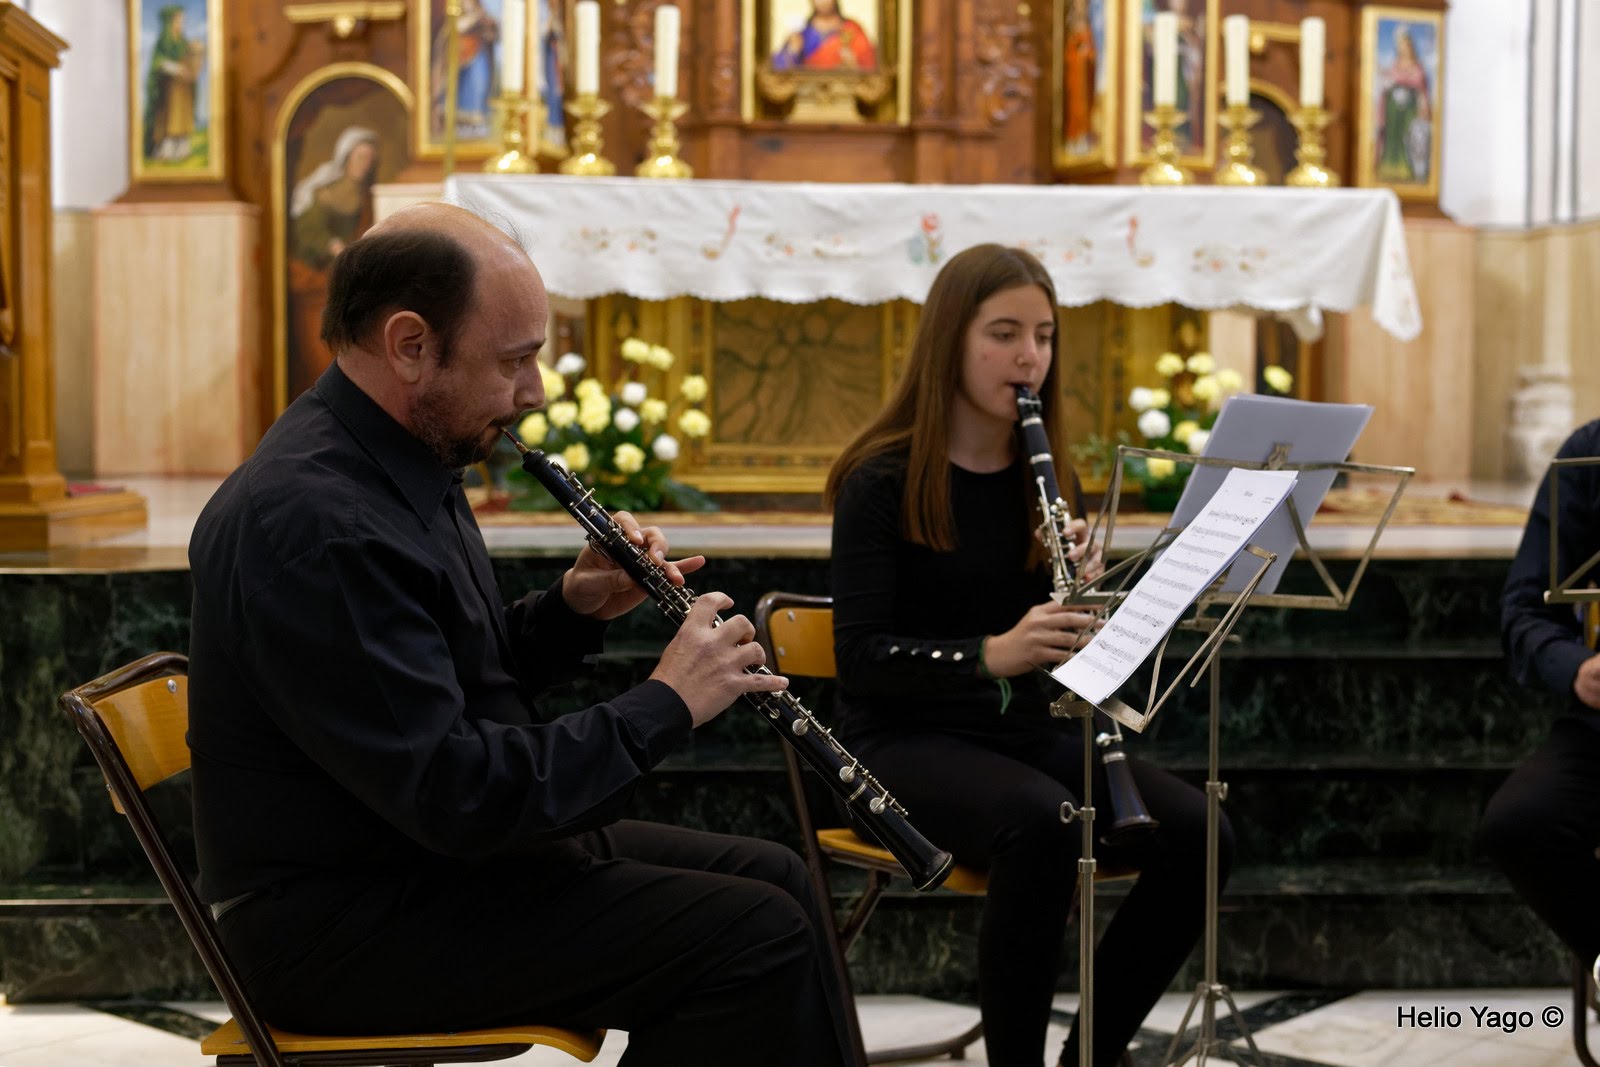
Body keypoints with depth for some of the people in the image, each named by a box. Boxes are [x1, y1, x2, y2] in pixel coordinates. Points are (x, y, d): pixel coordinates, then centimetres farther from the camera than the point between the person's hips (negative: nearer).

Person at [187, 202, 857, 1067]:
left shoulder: (402, 463, 8)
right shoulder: (312, 523, -25)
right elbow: (453, 792, -28)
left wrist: (573, 608, 0)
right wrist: (663, 704, -19)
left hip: (436, 846, 10)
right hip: (338, 921, -10)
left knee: (771, 878, 10)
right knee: (753, 937, -18)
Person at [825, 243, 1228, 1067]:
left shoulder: (1041, 473, 8)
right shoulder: (884, 480, -8)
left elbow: (1067, 638, 10)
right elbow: (862, 658, -15)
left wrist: (1081, 587, -12)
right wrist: (991, 653, -30)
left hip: (1023, 730, 6)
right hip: (906, 739, -5)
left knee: (1197, 834, -18)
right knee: (1043, 825, -36)